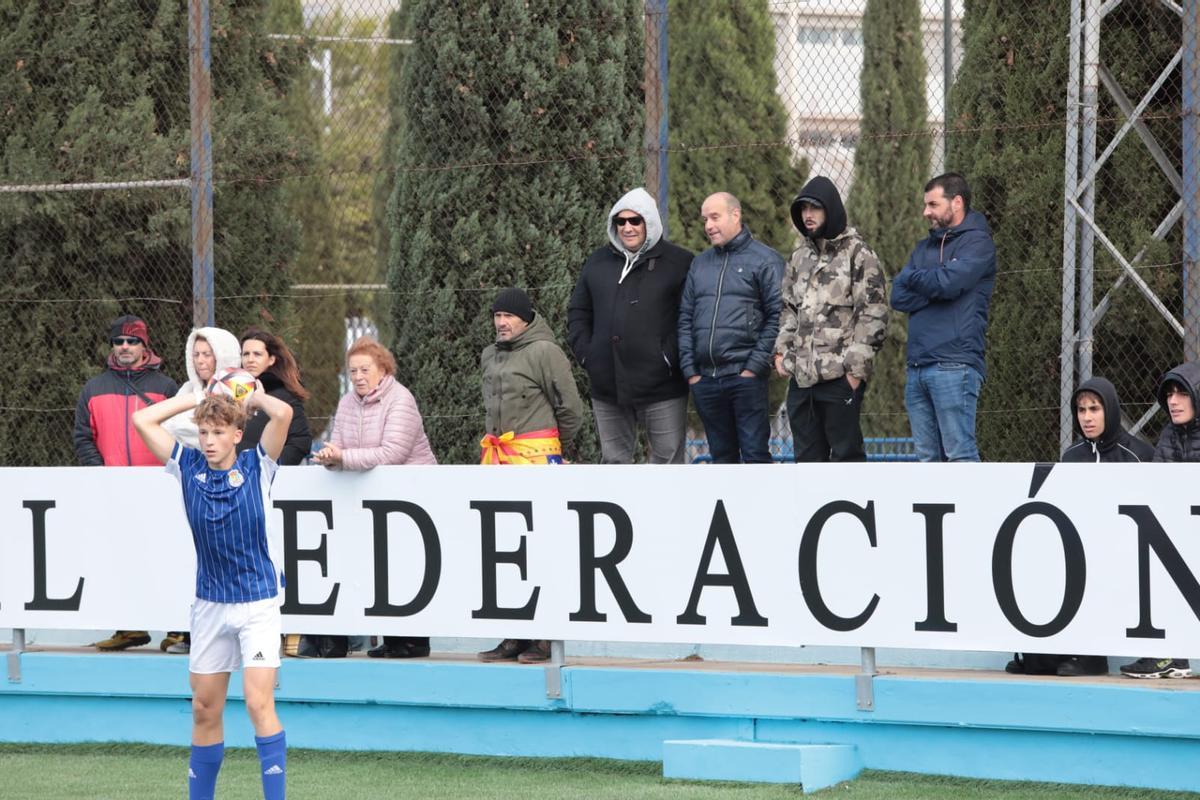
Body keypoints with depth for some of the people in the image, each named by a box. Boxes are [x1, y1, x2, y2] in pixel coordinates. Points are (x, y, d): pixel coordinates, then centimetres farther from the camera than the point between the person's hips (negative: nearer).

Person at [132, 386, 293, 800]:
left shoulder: (257, 466, -7)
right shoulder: (189, 467, 1)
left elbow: (283, 413, -21)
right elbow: (143, 420, -2)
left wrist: (255, 397, -2)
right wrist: (197, 397, 2)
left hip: (258, 601, -4)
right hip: (210, 605, 4)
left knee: (259, 704, -14)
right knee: (205, 709, 7)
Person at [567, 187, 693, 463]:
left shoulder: (678, 262, -3)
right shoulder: (598, 262, 13)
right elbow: (578, 313, 19)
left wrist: (673, 358, -14)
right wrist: (585, 353, 4)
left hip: (661, 387, -5)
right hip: (607, 388, 5)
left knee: (667, 460, -1)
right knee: (614, 460, 11)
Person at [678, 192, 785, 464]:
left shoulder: (765, 260, -1)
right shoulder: (700, 263, 17)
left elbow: (777, 317, -7)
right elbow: (685, 319, 15)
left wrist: (755, 366, -13)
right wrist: (690, 369, 4)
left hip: (745, 377, -6)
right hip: (705, 380, 6)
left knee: (755, 454, -7)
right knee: (721, 455, 11)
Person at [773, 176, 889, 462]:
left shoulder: (858, 254, -5)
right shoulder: (799, 258, 17)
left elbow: (873, 313, -10)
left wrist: (856, 366, -15)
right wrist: (781, 350, 9)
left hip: (840, 376, -7)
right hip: (801, 375, 7)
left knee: (846, 452, -3)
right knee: (807, 456, 12)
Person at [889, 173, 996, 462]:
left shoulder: (977, 243, -1)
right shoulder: (925, 248, 21)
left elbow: (948, 283, -17)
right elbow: (898, 297, 9)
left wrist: (913, 277, 2)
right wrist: (934, 289, -7)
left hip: (954, 365, -8)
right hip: (918, 366, 8)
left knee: (960, 453, -11)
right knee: (928, 457, 8)